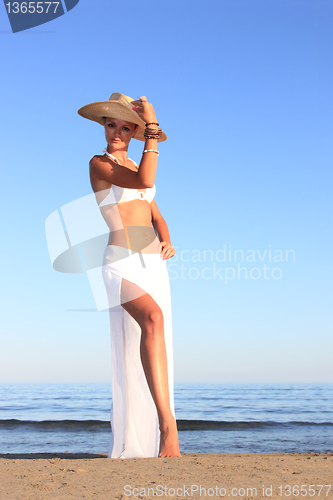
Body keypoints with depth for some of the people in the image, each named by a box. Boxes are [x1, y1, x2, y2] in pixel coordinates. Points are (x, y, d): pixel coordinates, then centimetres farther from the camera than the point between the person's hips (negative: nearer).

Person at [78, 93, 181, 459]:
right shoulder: (99, 163, 0)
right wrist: (154, 128, -13)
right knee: (153, 319, -35)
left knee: (150, 350, 5)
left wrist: (166, 240, 0)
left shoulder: (135, 166, 22)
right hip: (121, 261, -7)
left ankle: (143, 443, 15)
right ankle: (168, 425, -39)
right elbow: (144, 180, -17)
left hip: (153, 263, 8)